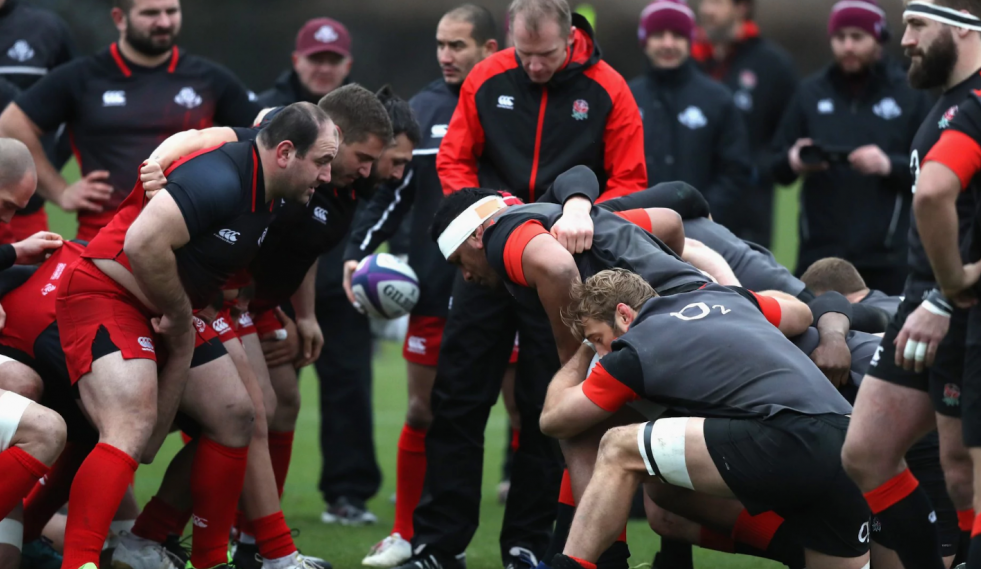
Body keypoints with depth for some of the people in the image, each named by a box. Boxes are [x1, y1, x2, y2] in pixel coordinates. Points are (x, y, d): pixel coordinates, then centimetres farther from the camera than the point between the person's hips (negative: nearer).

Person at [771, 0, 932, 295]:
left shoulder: (909, 95, 6)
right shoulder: (811, 92, 13)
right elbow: (778, 168, 12)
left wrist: (889, 165, -17)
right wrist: (793, 162, -10)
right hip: (819, 252, 2)